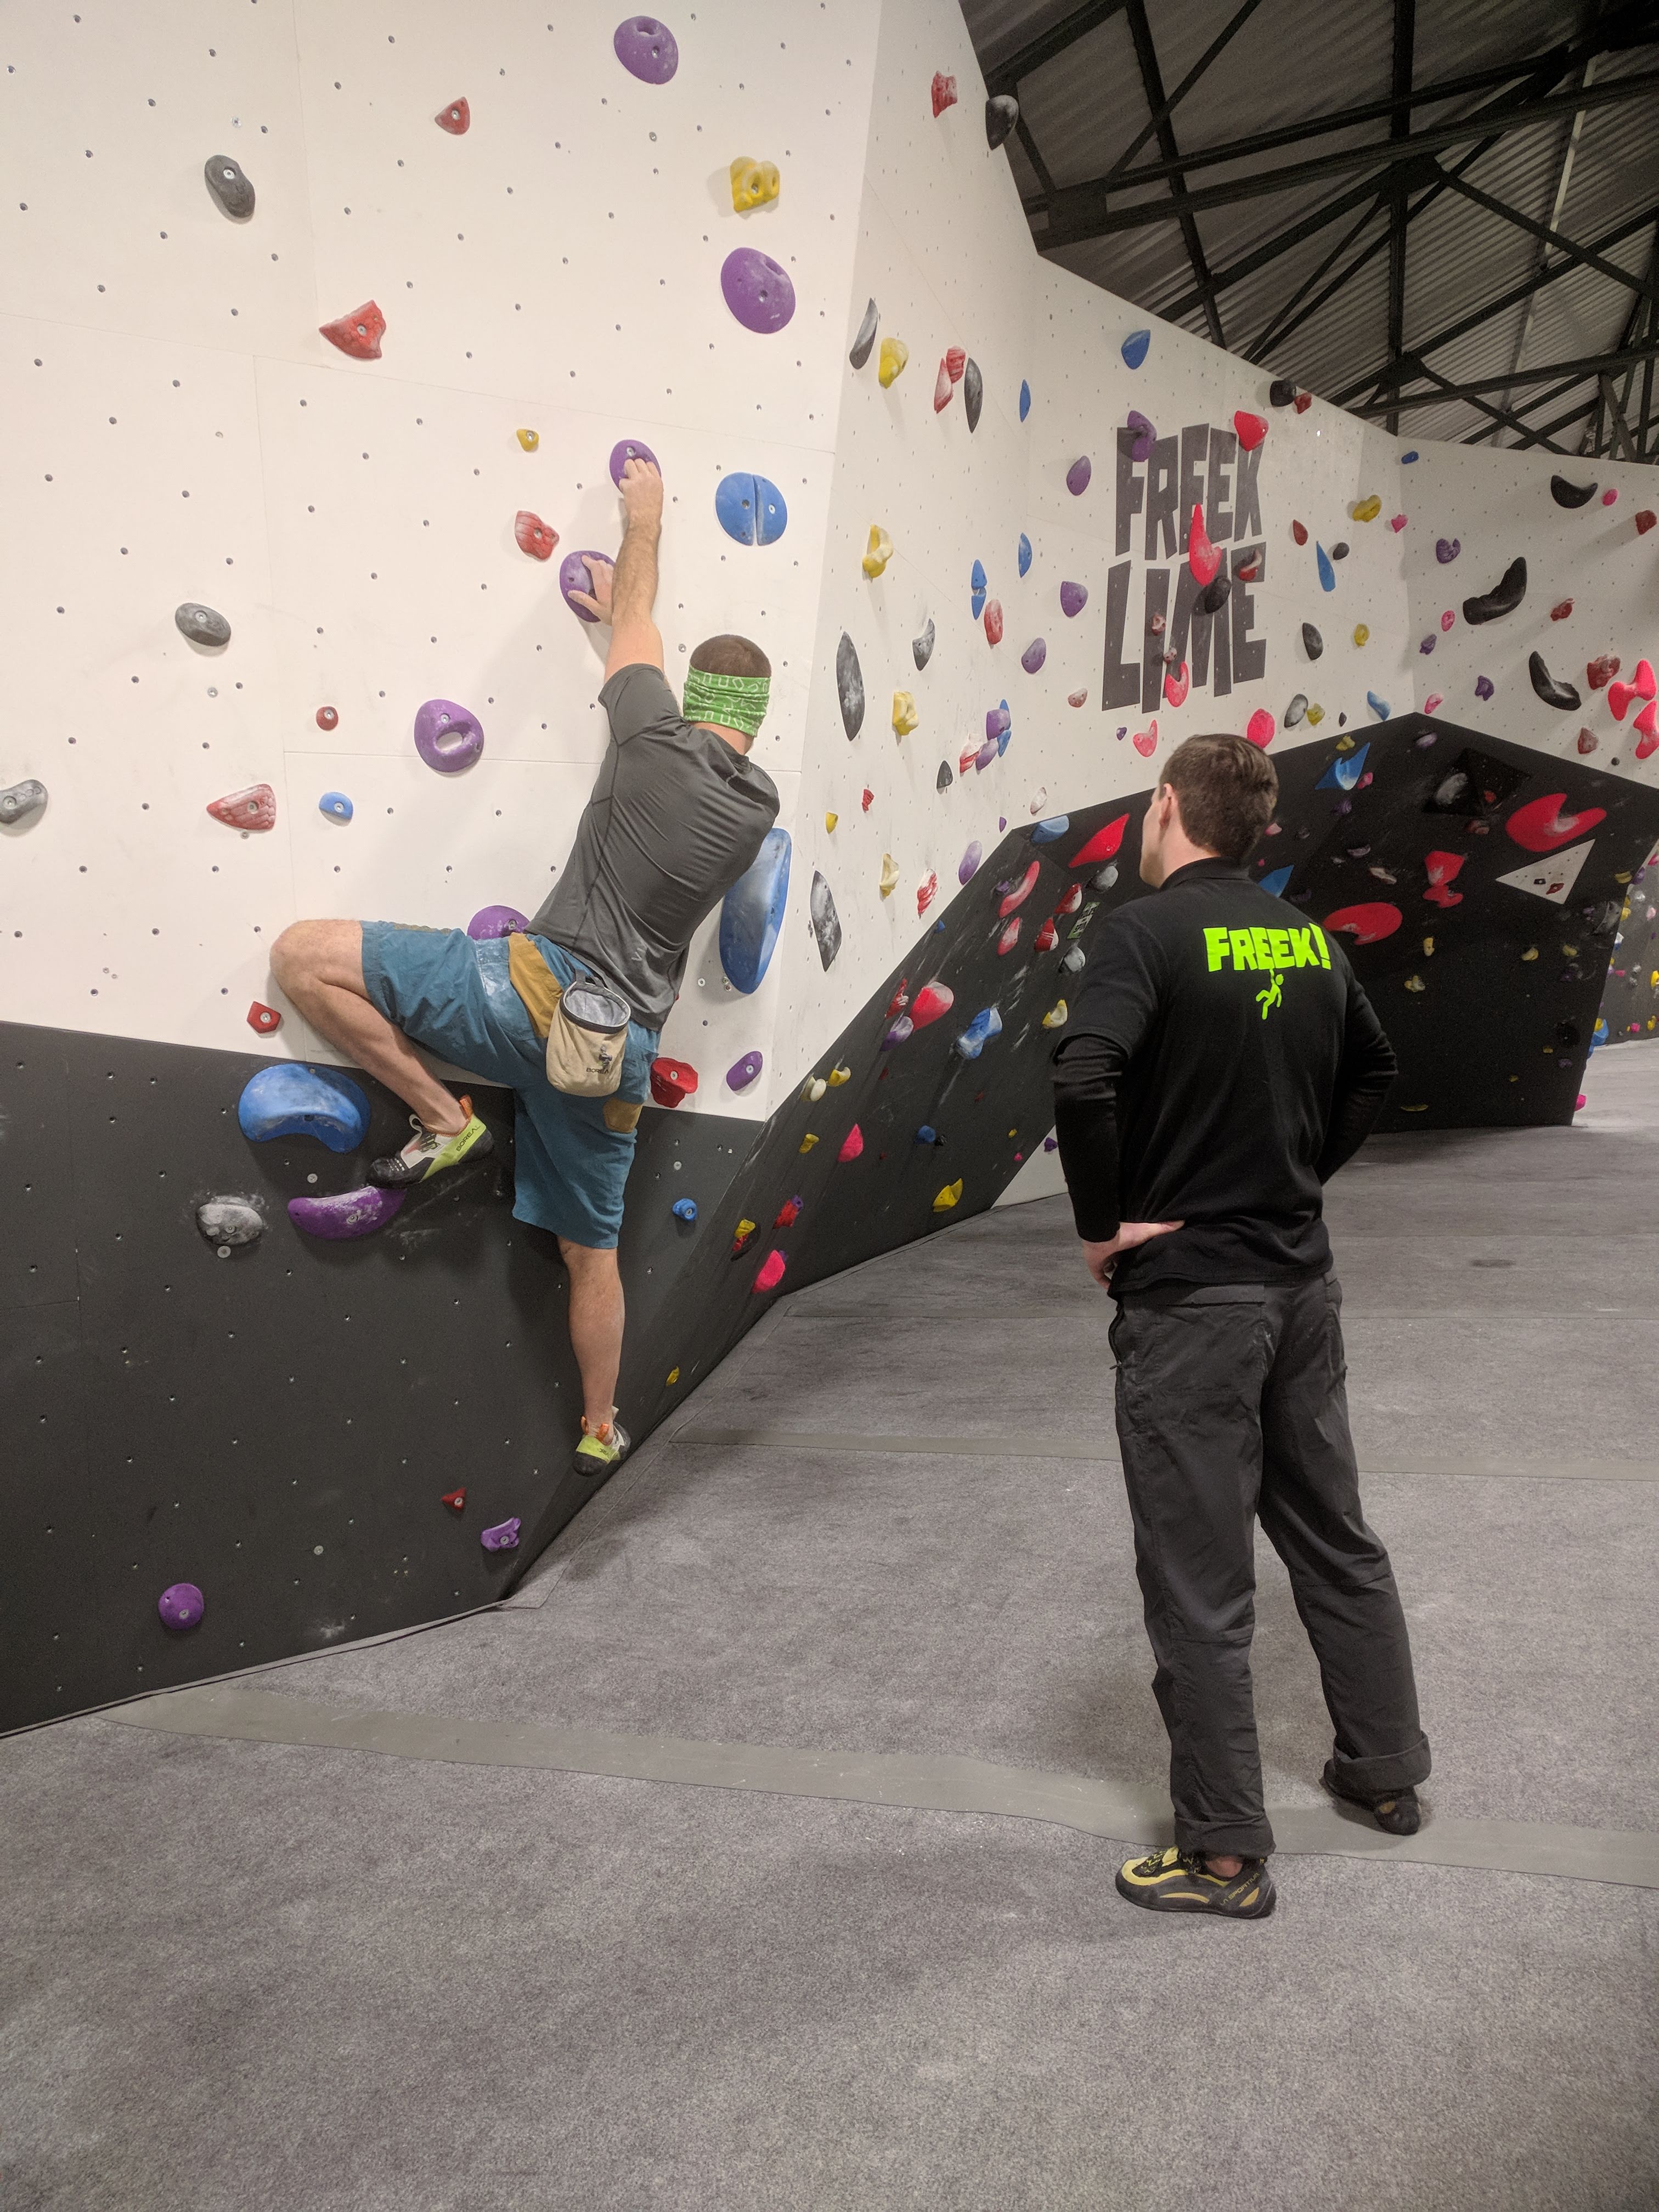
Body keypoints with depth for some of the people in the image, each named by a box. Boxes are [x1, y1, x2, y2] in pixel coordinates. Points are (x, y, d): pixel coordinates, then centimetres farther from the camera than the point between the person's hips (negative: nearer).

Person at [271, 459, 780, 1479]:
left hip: (541, 988, -6)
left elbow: (636, 624, 15)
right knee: (593, 1249, 20)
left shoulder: (658, 742, -3)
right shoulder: (760, 802, 11)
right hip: (623, 1044, 6)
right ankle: (600, 1431, 31)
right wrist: (617, 608, 38)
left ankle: (446, 1121, -1)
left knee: (305, 953, -3)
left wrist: (645, 517, 33)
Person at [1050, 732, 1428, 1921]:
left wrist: (1102, 1224, -17)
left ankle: (1225, 1851, 18)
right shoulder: (1308, 938, 6)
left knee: (1199, 1580, 5)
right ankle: (1387, 1767, 39)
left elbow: (1085, 1079, -30)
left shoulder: (1147, 931, -15)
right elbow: (1374, 1073, 20)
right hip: (1301, 1278, 7)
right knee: (1333, 1533, 22)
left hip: (1189, 1292, -7)